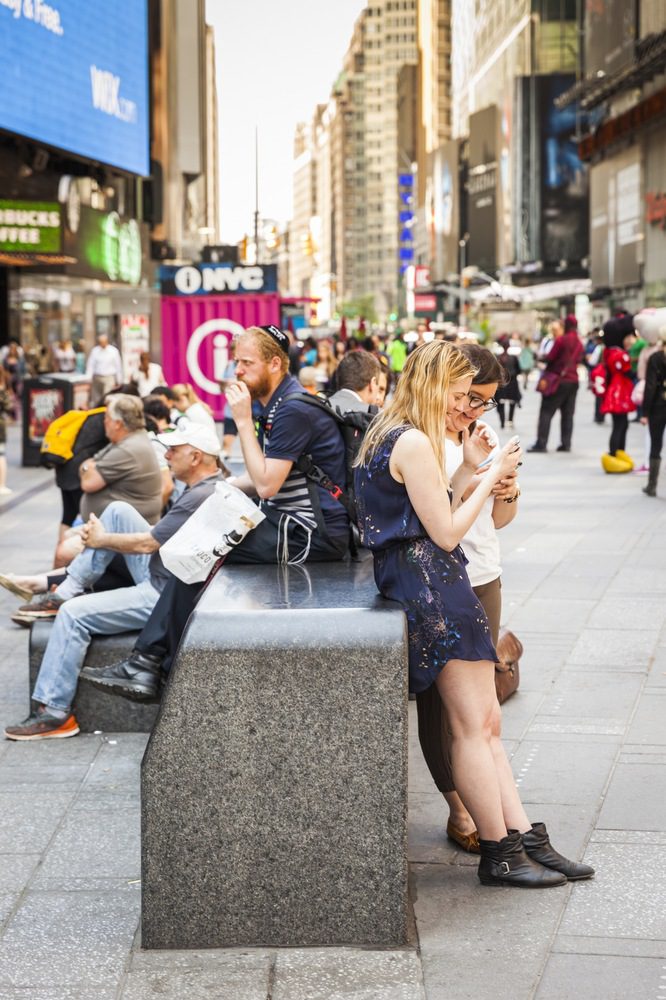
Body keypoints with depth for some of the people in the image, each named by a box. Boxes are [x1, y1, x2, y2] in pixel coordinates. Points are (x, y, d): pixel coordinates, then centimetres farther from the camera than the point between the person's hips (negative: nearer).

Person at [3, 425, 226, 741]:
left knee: (74, 614, -16)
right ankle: (66, 590, 10)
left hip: (167, 598, -11)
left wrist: (101, 540, -2)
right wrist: (102, 535, 12)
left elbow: (146, 543, -20)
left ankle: (54, 712, -11)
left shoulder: (200, 498, -25)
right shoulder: (211, 485, 8)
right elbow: (153, 538, 18)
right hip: (159, 573, 11)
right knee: (118, 511, 8)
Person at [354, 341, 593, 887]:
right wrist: (491, 476, -6)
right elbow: (445, 533, -14)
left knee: (484, 722, 9)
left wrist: (468, 469, 13)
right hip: (430, 583, -11)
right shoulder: (413, 442, -15)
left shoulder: (393, 435, 17)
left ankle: (523, 836, 10)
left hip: (422, 582, 11)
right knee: (474, 726, -5)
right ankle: (500, 854, 2)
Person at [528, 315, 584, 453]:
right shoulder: (579, 343, 8)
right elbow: (579, 359, 14)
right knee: (568, 413, 9)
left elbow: (550, 358, -11)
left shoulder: (561, 340, -12)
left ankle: (541, 443, -10)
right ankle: (566, 443, 7)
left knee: (546, 412, -4)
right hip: (573, 380, 6)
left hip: (558, 380, -6)